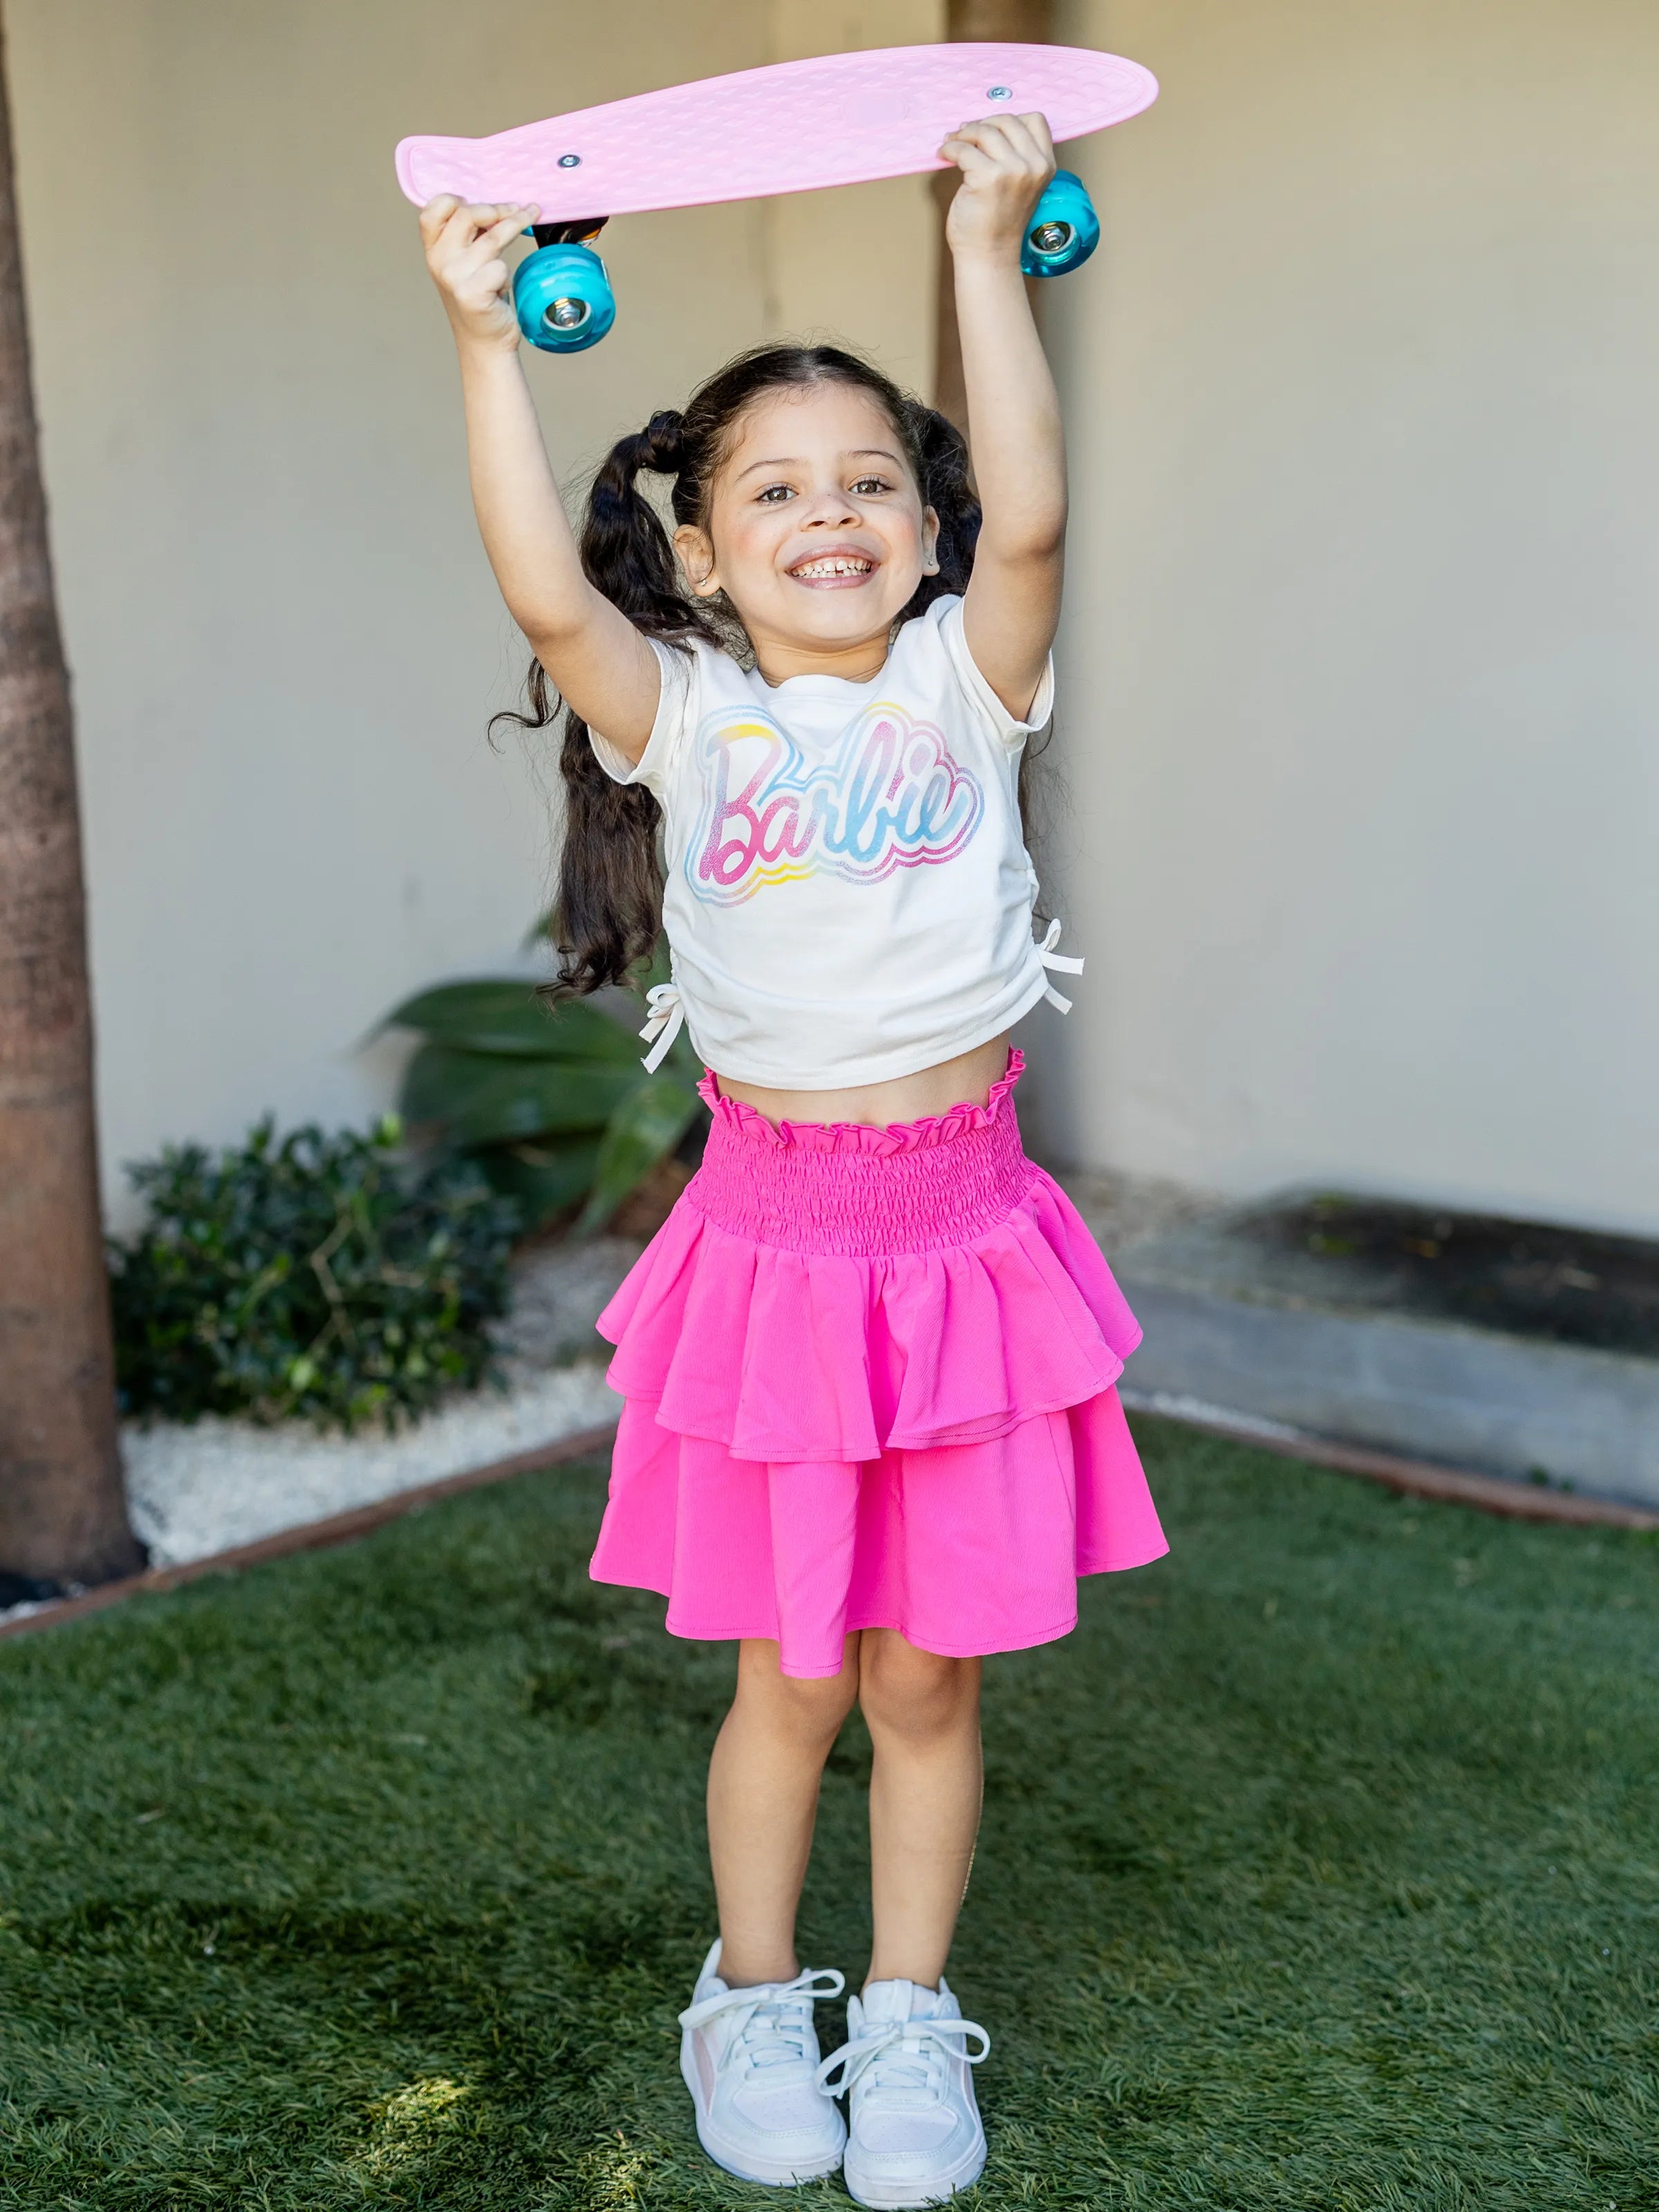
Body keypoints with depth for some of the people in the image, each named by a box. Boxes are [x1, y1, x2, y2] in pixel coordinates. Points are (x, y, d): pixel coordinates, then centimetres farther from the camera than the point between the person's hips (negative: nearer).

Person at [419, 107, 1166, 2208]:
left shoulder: (960, 686, 0)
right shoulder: (687, 713, -2)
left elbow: (1028, 516, -18)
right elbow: (546, 594, -20)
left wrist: (986, 257, -23)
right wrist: (488, 340, -26)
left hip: (961, 1224, 1)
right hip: (774, 1226, -1)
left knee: (927, 1674, 11)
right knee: (791, 1676, 11)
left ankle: (907, 2019, 31)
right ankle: (751, 2002, 35)